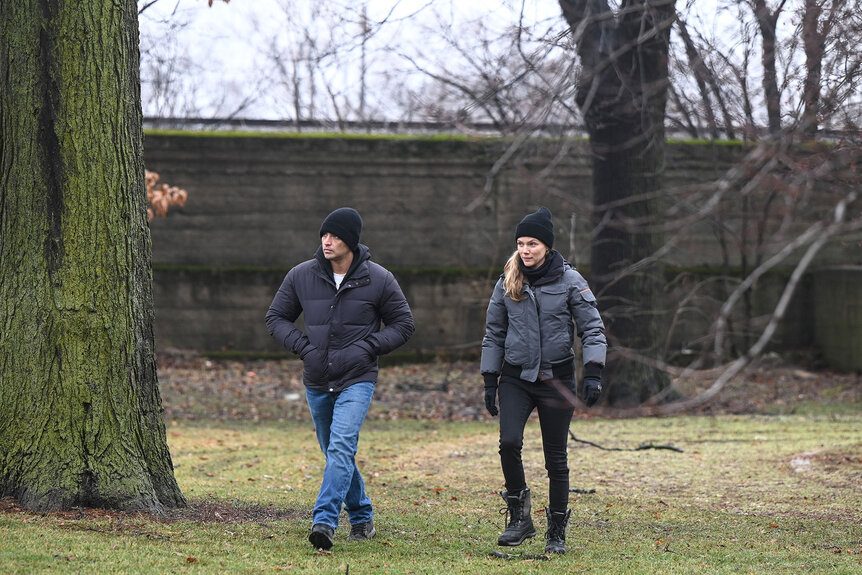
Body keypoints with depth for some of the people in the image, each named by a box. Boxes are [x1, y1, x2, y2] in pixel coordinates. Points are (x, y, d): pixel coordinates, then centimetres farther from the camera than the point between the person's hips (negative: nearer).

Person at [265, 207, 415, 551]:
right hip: (317, 381, 4)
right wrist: (302, 346, -8)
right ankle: (361, 518, 31)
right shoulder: (301, 276, -1)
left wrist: (368, 347, -11)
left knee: (341, 447, -20)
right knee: (334, 451, 14)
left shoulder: (378, 280, -6)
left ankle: (325, 521, -27)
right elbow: (276, 318, 9)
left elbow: (403, 324, 3)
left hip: (356, 380, -4)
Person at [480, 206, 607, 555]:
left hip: (556, 378, -2)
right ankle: (519, 517, -3)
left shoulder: (569, 280, -4)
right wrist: (490, 381, 10)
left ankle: (557, 532, 14)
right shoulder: (507, 283, 4)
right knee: (509, 442, -18)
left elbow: (592, 328, -3)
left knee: (556, 458, 2)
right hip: (516, 378, 2)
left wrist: (593, 373, -14)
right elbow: (493, 334, 13)